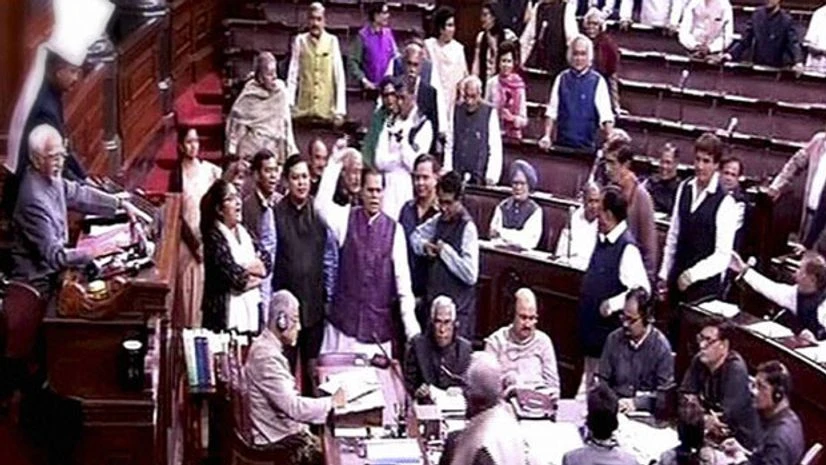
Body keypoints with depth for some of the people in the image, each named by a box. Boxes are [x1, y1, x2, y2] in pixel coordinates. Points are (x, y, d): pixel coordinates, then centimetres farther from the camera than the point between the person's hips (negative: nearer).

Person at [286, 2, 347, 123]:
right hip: (303, 110, 1)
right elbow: (292, 74, 3)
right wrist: (289, 104, -6)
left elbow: (339, 77, 0)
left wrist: (340, 110, -5)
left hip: (326, 112, 0)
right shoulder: (300, 41, 3)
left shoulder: (332, 41, 1)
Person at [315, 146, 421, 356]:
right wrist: (335, 163, -14)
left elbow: (403, 278, -1)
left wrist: (410, 324, -8)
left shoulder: (394, 229, 0)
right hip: (344, 319, 0)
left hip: (379, 323, 0)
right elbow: (322, 204, -13)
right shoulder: (346, 218, 4)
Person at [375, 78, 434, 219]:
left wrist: (403, 141, -13)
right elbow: (380, 161, 3)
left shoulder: (424, 125, -1)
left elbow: (414, 165, -8)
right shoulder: (390, 125, 13)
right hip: (389, 185, 4)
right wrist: (402, 157, -7)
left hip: (409, 186, -4)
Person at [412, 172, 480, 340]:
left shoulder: (467, 227, -14)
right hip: (434, 302, 7)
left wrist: (445, 251, -18)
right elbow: (416, 235, 25)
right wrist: (425, 246, 3)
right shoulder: (439, 219, 7)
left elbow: (471, 275, -21)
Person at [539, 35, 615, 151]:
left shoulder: (598, 81, -3)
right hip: (561, 143, 2)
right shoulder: (562, 79, 5)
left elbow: (605, 115, -10)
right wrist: (547, 136, -4)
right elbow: (552, 111, 5)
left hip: (586, 146, -2)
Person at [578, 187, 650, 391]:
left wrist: (612, 304, -23)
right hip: (591, 325, 9)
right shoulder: (603, 239, 7)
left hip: (609, 326, -9)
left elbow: (643, 290, -20)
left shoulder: (627, 248, -18)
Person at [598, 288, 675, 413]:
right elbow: (602, 380, 10)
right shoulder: (613, 339, 4)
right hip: (614, 406, 3)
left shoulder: (661, 346, -6)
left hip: (645, 412, -3)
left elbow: (664, 393, -6)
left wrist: (636, 403, -18)